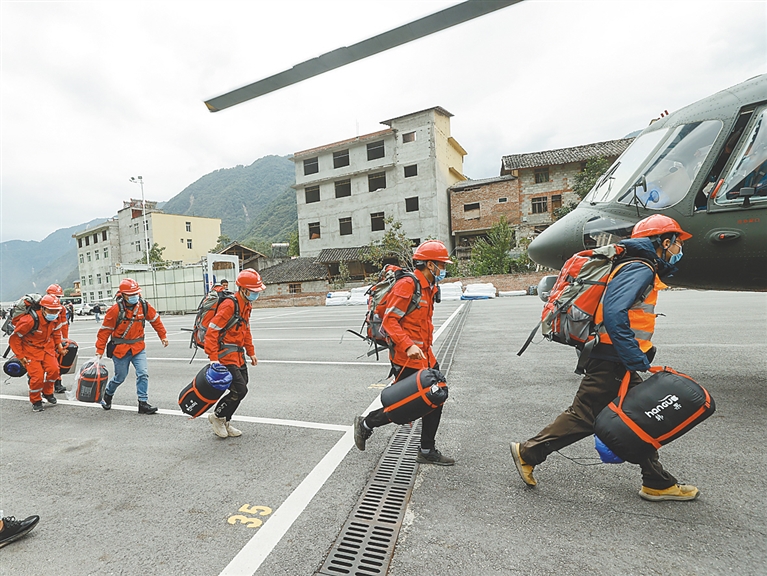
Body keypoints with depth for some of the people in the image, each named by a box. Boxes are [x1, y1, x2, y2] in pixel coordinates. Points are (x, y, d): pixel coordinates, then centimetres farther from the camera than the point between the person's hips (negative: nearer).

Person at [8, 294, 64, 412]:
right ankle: (36, 401, 12)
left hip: (46, 347, 5)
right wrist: (20, 356, -15)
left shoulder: (54, 319, -7)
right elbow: (14, 338, -18)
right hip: (30, 349, -5)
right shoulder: (31, 320, -28)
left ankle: (47, 392, 18)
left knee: (54, 370, -9)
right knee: (38, 376, -12)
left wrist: (58, 345, 12)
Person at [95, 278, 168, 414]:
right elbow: (105, 330, -9)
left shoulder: (144, 306, -6)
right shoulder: (115, 310, -16)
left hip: (138, 348, 3)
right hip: (120, 348, -2)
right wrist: (99, 350, -7)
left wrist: (163, 336, 14)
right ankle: (107, 394, 42)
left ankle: (143, 403, 0)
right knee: (120, 377, 11)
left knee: (143, 374, -8)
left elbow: (155, 320, 10)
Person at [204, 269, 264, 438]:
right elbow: (212, 331, -23)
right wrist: (213, 358, -27)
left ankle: (225, 422, 30)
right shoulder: (229, 305, -20)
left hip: (238, 355, 9)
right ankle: (217, 416, 15)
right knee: (240, 390, -10)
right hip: (225, 356, -9)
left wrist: (251, 352, 20)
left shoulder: (246, 305, 10)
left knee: (241, 391, 12)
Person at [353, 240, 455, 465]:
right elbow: (389, 321, -21)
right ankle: (366, 424, 23)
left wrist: (425, 348, 18)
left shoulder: (428, 288, 13)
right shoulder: (407, 285, -17)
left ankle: (427, 451, 26)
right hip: (406, 358, -10)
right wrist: (408, 346, -31)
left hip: (425, 356, 10)